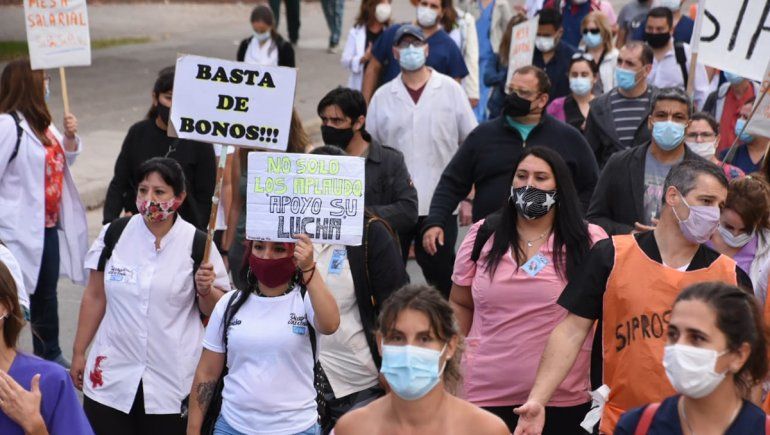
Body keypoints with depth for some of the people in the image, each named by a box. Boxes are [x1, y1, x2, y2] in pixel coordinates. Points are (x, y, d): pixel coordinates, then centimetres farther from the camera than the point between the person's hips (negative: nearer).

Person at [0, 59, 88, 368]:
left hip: (49, 226, 9)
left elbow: (65, 160, 23)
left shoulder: (40, 122, 10)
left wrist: (70, 136, 2)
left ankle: (50, 354, 35)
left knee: (46, 293, 21)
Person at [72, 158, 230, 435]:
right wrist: (79, 352, 11)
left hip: (171, 381, -2)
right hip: (111, 377, 2)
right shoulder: (114, 234, 1)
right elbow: (95, 297, 10)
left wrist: (205, 289, -18)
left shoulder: (197, 244, -6)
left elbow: (215, 310, 3)